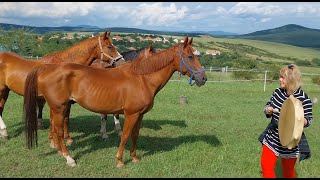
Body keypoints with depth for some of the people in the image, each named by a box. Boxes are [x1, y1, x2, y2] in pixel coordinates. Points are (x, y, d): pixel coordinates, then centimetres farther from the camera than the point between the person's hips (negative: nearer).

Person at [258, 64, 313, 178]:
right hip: (272, 138, 5)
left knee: (288, 171, 15)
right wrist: (267, 110, -15)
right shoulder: (277, 92, -2)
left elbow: (308, 120, -11)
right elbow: (267, 107, 9)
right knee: (265, 166, 9)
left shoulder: (303, 99, -18)